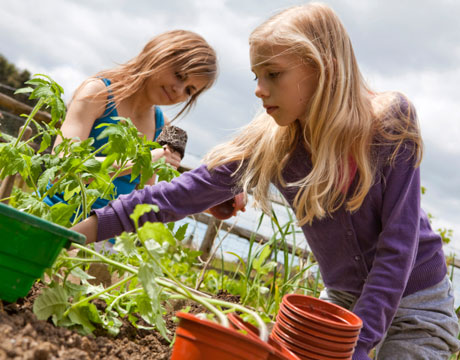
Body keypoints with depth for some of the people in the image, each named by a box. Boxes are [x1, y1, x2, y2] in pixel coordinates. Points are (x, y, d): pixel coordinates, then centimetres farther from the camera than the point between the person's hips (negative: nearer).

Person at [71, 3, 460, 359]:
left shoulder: (391, 121, -22)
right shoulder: (269, 143, -13)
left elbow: (398, 243, -22)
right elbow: (189, 191, -17)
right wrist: (93, 226, -24)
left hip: (416, 302, -3)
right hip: (342, 298, 3)